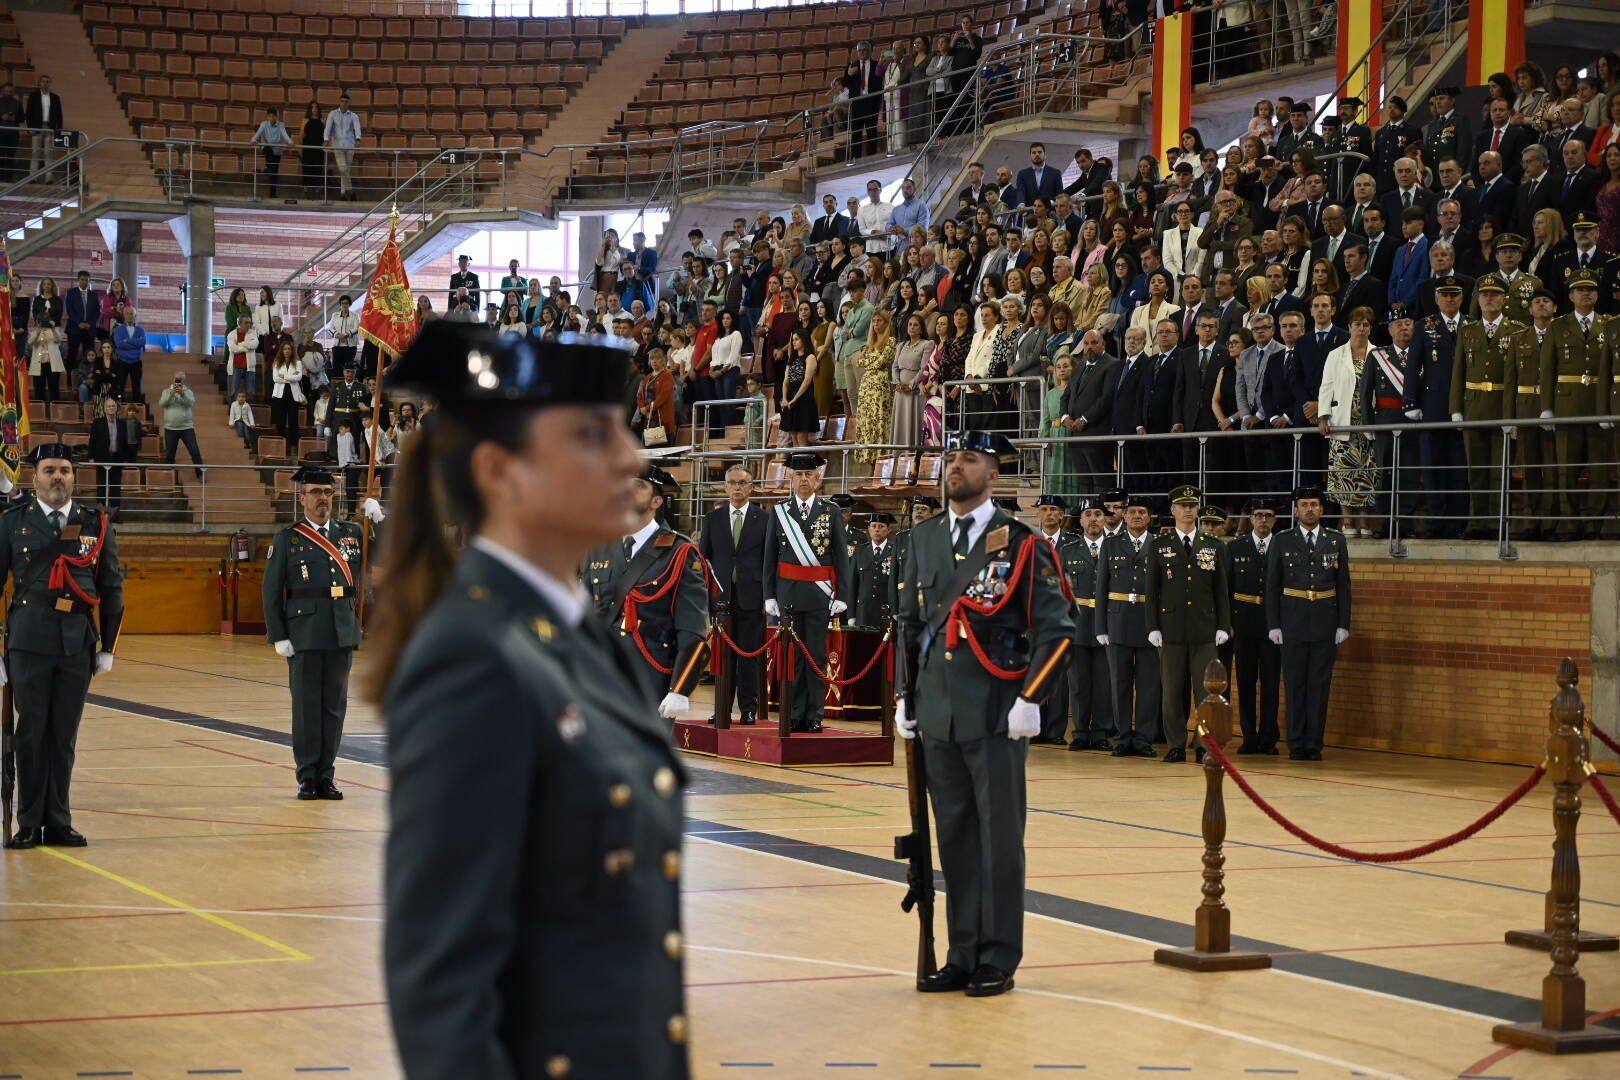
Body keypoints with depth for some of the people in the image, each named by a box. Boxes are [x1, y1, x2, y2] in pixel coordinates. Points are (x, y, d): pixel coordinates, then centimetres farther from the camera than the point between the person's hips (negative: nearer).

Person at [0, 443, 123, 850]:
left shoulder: (96, 524, 8)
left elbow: (112, 588, 11)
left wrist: (107, 646, 8)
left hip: (78, 645, 2)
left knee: (64, 735, 6)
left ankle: (58, 822, 14)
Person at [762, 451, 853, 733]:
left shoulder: (831, 513, 4)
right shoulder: (778, 512, 7)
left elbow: (842, 557, 3)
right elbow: (770, 558, 8)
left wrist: (842, 596, -4)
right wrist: (769, 596, 2)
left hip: (820, 594, -1)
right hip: (789, 593, 1)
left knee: (817, 655, 0)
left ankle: (814, 716, 4)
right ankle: (794, 715, 8)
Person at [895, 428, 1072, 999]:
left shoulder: (1021, 544, -5)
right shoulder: (924, 538, 11)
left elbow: (1056, 631, -7)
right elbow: (910, 622, 19)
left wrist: (1030, 701, -13)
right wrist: (906, 696, 15)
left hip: (996, 716, -5)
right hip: (938, 715, 5)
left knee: (999, 839, 1)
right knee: (954, 838, 10)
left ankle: (998, 960, 8)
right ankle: (962, 956, 18)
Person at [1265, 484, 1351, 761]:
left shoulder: (1336, 541, 8)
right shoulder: (1282, 541, 5)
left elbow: (1344, 585, 8)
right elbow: (1272, 585, 5)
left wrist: (1343, 624, 2)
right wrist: (1273, 625, -1)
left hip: (1325, 624, 1)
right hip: (1292, 625, -1)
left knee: (1320, 686, 1)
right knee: (1295, 685, 0)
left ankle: (1314, 744, 6)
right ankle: (1296, 745, 5)